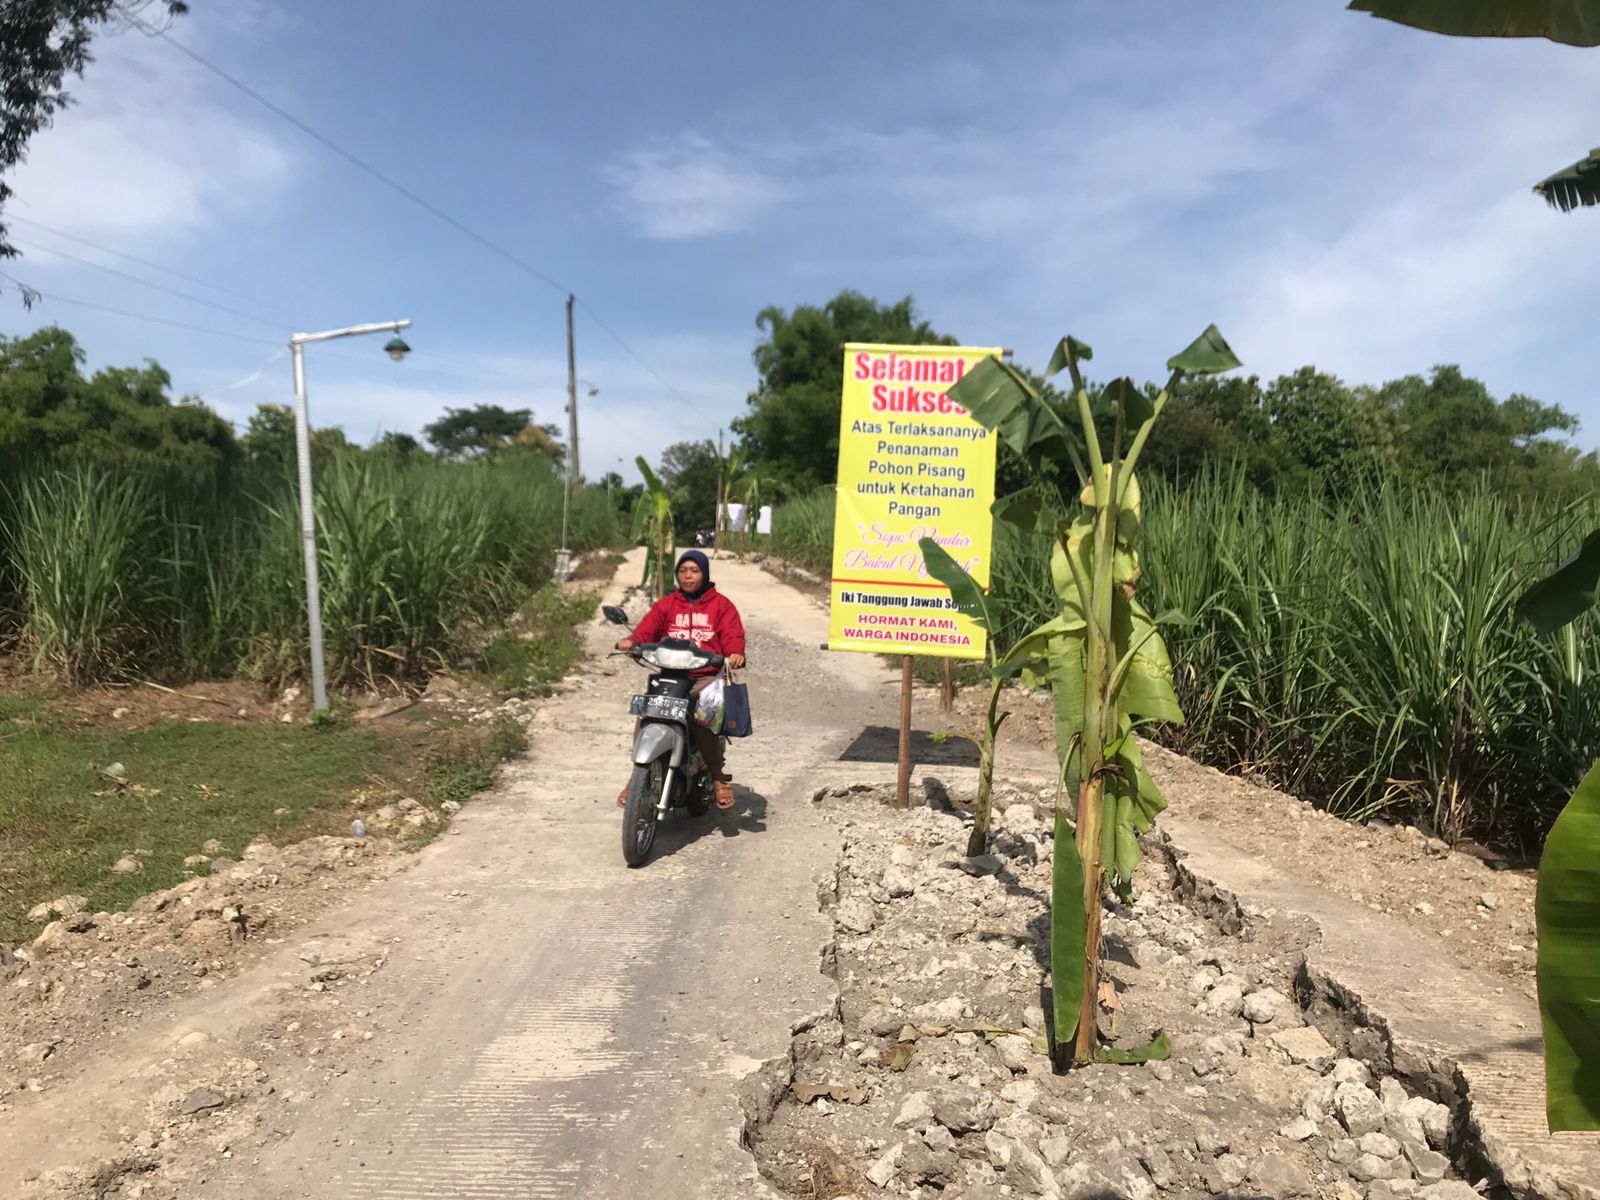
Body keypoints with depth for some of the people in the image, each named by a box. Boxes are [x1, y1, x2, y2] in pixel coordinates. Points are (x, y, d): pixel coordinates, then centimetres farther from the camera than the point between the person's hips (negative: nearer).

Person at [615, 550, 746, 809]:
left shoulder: (721, 605, 11)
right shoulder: (666, 605, 17)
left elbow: (733, 636, -1)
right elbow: (646, 629, 4)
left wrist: (735, 654, -23)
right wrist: (631, 642, -18)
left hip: (706, 677, -3)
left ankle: (718, 776, -16)